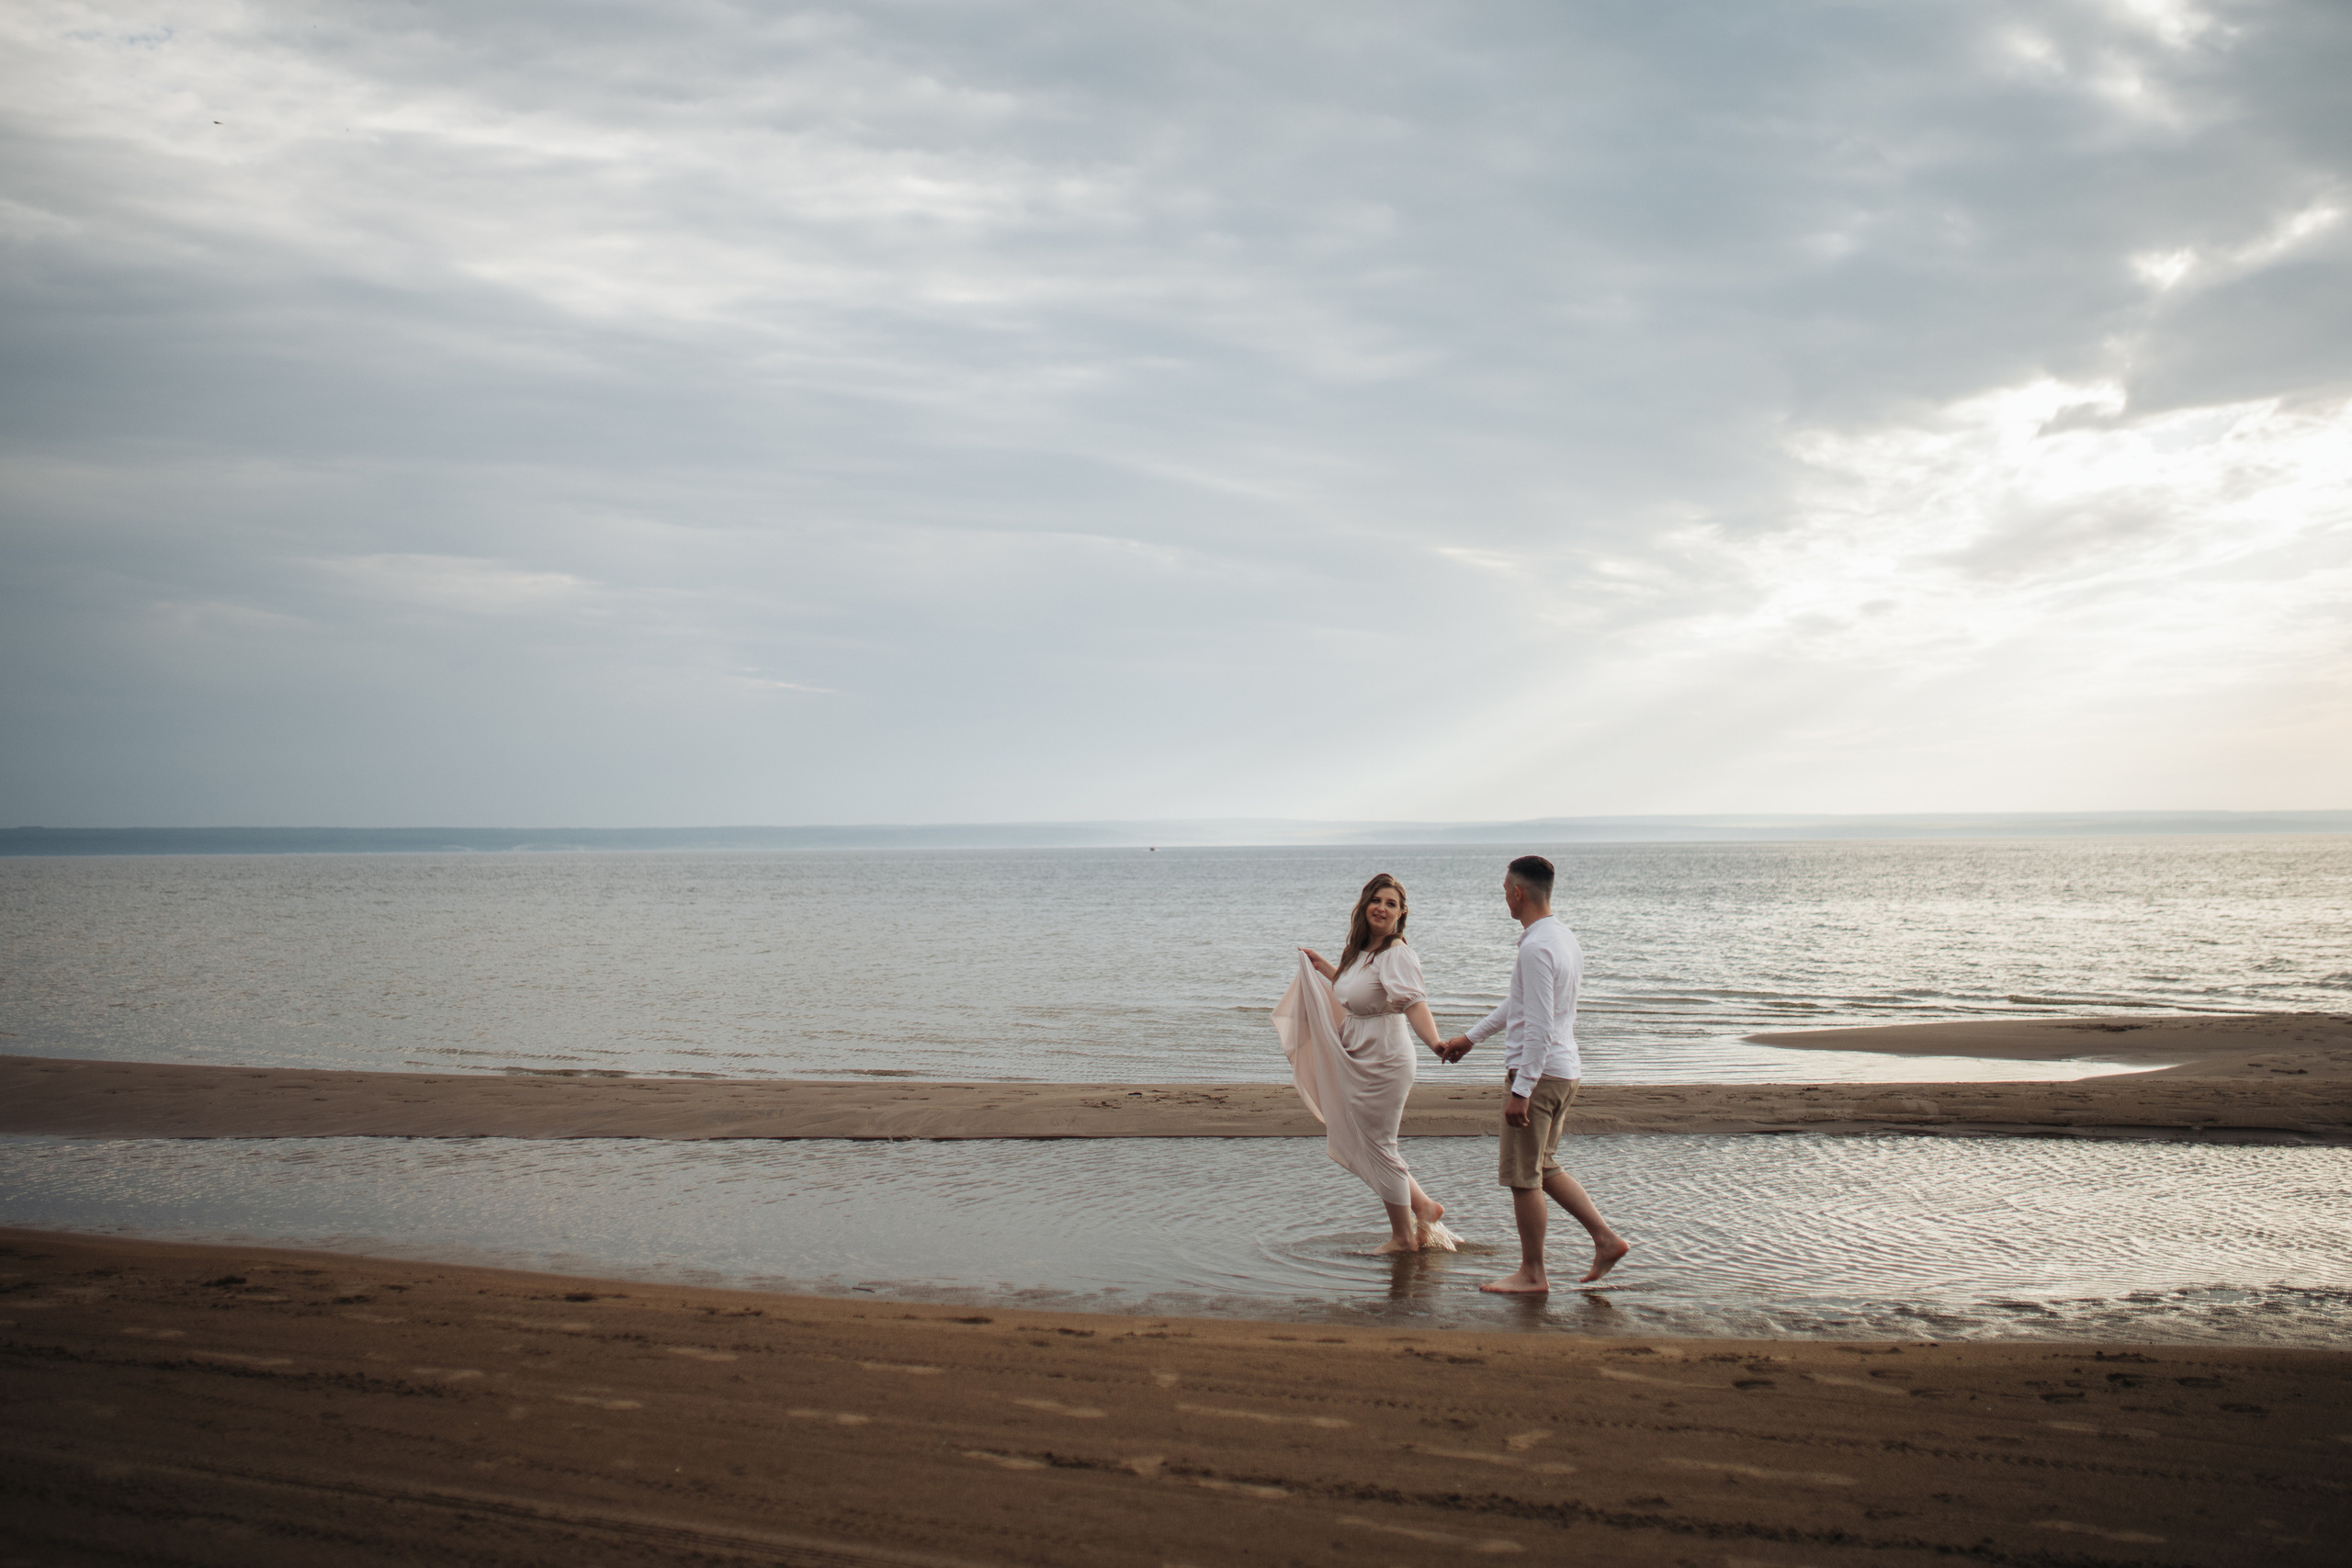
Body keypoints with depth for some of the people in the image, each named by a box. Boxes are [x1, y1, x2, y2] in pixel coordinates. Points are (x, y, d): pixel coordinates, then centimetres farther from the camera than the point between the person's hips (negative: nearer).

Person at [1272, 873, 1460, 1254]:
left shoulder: (1397, 954, -19)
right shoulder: (1361, 950, 7)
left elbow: (1414, 1002, -34)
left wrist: (1436, 1043, -50)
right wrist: (1322, 967, 32)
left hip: (1383, 1064, -9)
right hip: (1357, 1062, 9)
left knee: (1377, 1150, 3)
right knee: (1354, 1145, 18)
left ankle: (1403, 1238, 19)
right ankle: (1424, 1207, 28)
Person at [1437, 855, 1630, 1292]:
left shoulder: (1536, 948, -19)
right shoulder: (1564, 939, 13)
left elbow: (1539, 1026, -23)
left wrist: (1521, 1090, -23)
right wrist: (1471, 1036, 33)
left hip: (1536, 1072, -10)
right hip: (1565, 1071, 10)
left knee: (1523, 1176, 1)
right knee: (1543, 1168, 19)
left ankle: (1532, 1274, 8)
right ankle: (1606, 1239, 14)